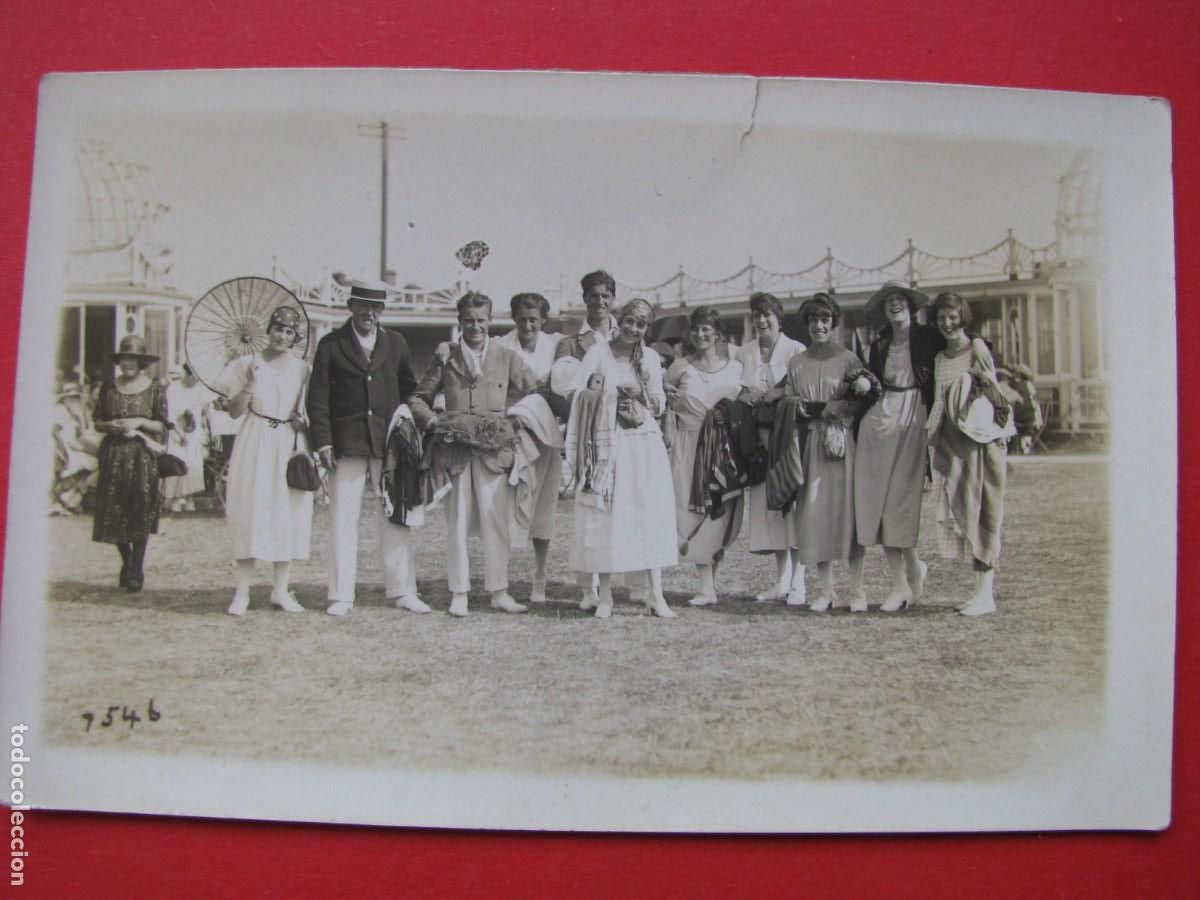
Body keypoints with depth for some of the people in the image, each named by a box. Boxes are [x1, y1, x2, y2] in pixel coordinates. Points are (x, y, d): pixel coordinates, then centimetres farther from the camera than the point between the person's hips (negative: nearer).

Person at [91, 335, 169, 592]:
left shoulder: (154, 389, 1)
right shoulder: (109, 388, 8)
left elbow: (163, 426, 2)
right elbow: (97, 422, 12)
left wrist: (141, 422, -13)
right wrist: (110, 425, -9)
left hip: (143, 456, -2)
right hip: (114, 455, 2)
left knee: (141, 513, -4)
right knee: (114, 512, 3)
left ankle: (136, 570, 6)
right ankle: (127, 562, 25)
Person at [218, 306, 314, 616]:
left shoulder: (302, 369, 6)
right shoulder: (247, 364, 1)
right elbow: (235, 412, 0)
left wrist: (305, 424, -4)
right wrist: (249, 386, -13)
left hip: (290, 445, 2)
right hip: (255, 443, -2)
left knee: (288, 513, 2)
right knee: (250, 511, -3)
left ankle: (280, 590, 11)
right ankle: (242, 592, 2)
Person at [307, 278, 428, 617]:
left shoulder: (396, 344, 11)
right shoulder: (331, 345, 3)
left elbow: (409, 390, 20)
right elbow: (318, 397, 0)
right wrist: (323, 443, -8)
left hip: (389, 442, 2)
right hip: (347, 444, -2)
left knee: (396, 516, 5)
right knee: (343, 520, -1)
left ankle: (402, 591, 13)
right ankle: (341, 596, 6)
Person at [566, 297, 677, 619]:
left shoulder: (650, 358, 10)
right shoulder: (597, 352, 1)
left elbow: (659, 407, 10)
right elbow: (581, 397, -2)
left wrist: (642, 394, -6)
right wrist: (593, 391, -21)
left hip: (643, 444, 3)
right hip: (606, 444, -2)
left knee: (652, 513, -3)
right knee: (603, 516, -2)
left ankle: (656, 594, -1)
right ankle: (604, 595, 5)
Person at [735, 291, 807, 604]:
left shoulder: (797, 351, -3)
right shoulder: (744, 353, 12)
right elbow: (741, 394, 15)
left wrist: (766, 395, -12)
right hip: (758, 434, 5)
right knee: (766, 503, 4)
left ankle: (798, 584, -3)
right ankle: (781, 581, 11)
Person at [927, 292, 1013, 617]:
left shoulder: (977, 349, -4)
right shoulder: (939, 358, 14)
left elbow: (994, 390, -6)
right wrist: (933, 440, 10)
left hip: (981, 439, -6)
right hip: (952, 441, 6)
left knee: (981, 508, -7)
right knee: (960, 508, 4)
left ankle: (986, 593, -6)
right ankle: (980, 589, 10)